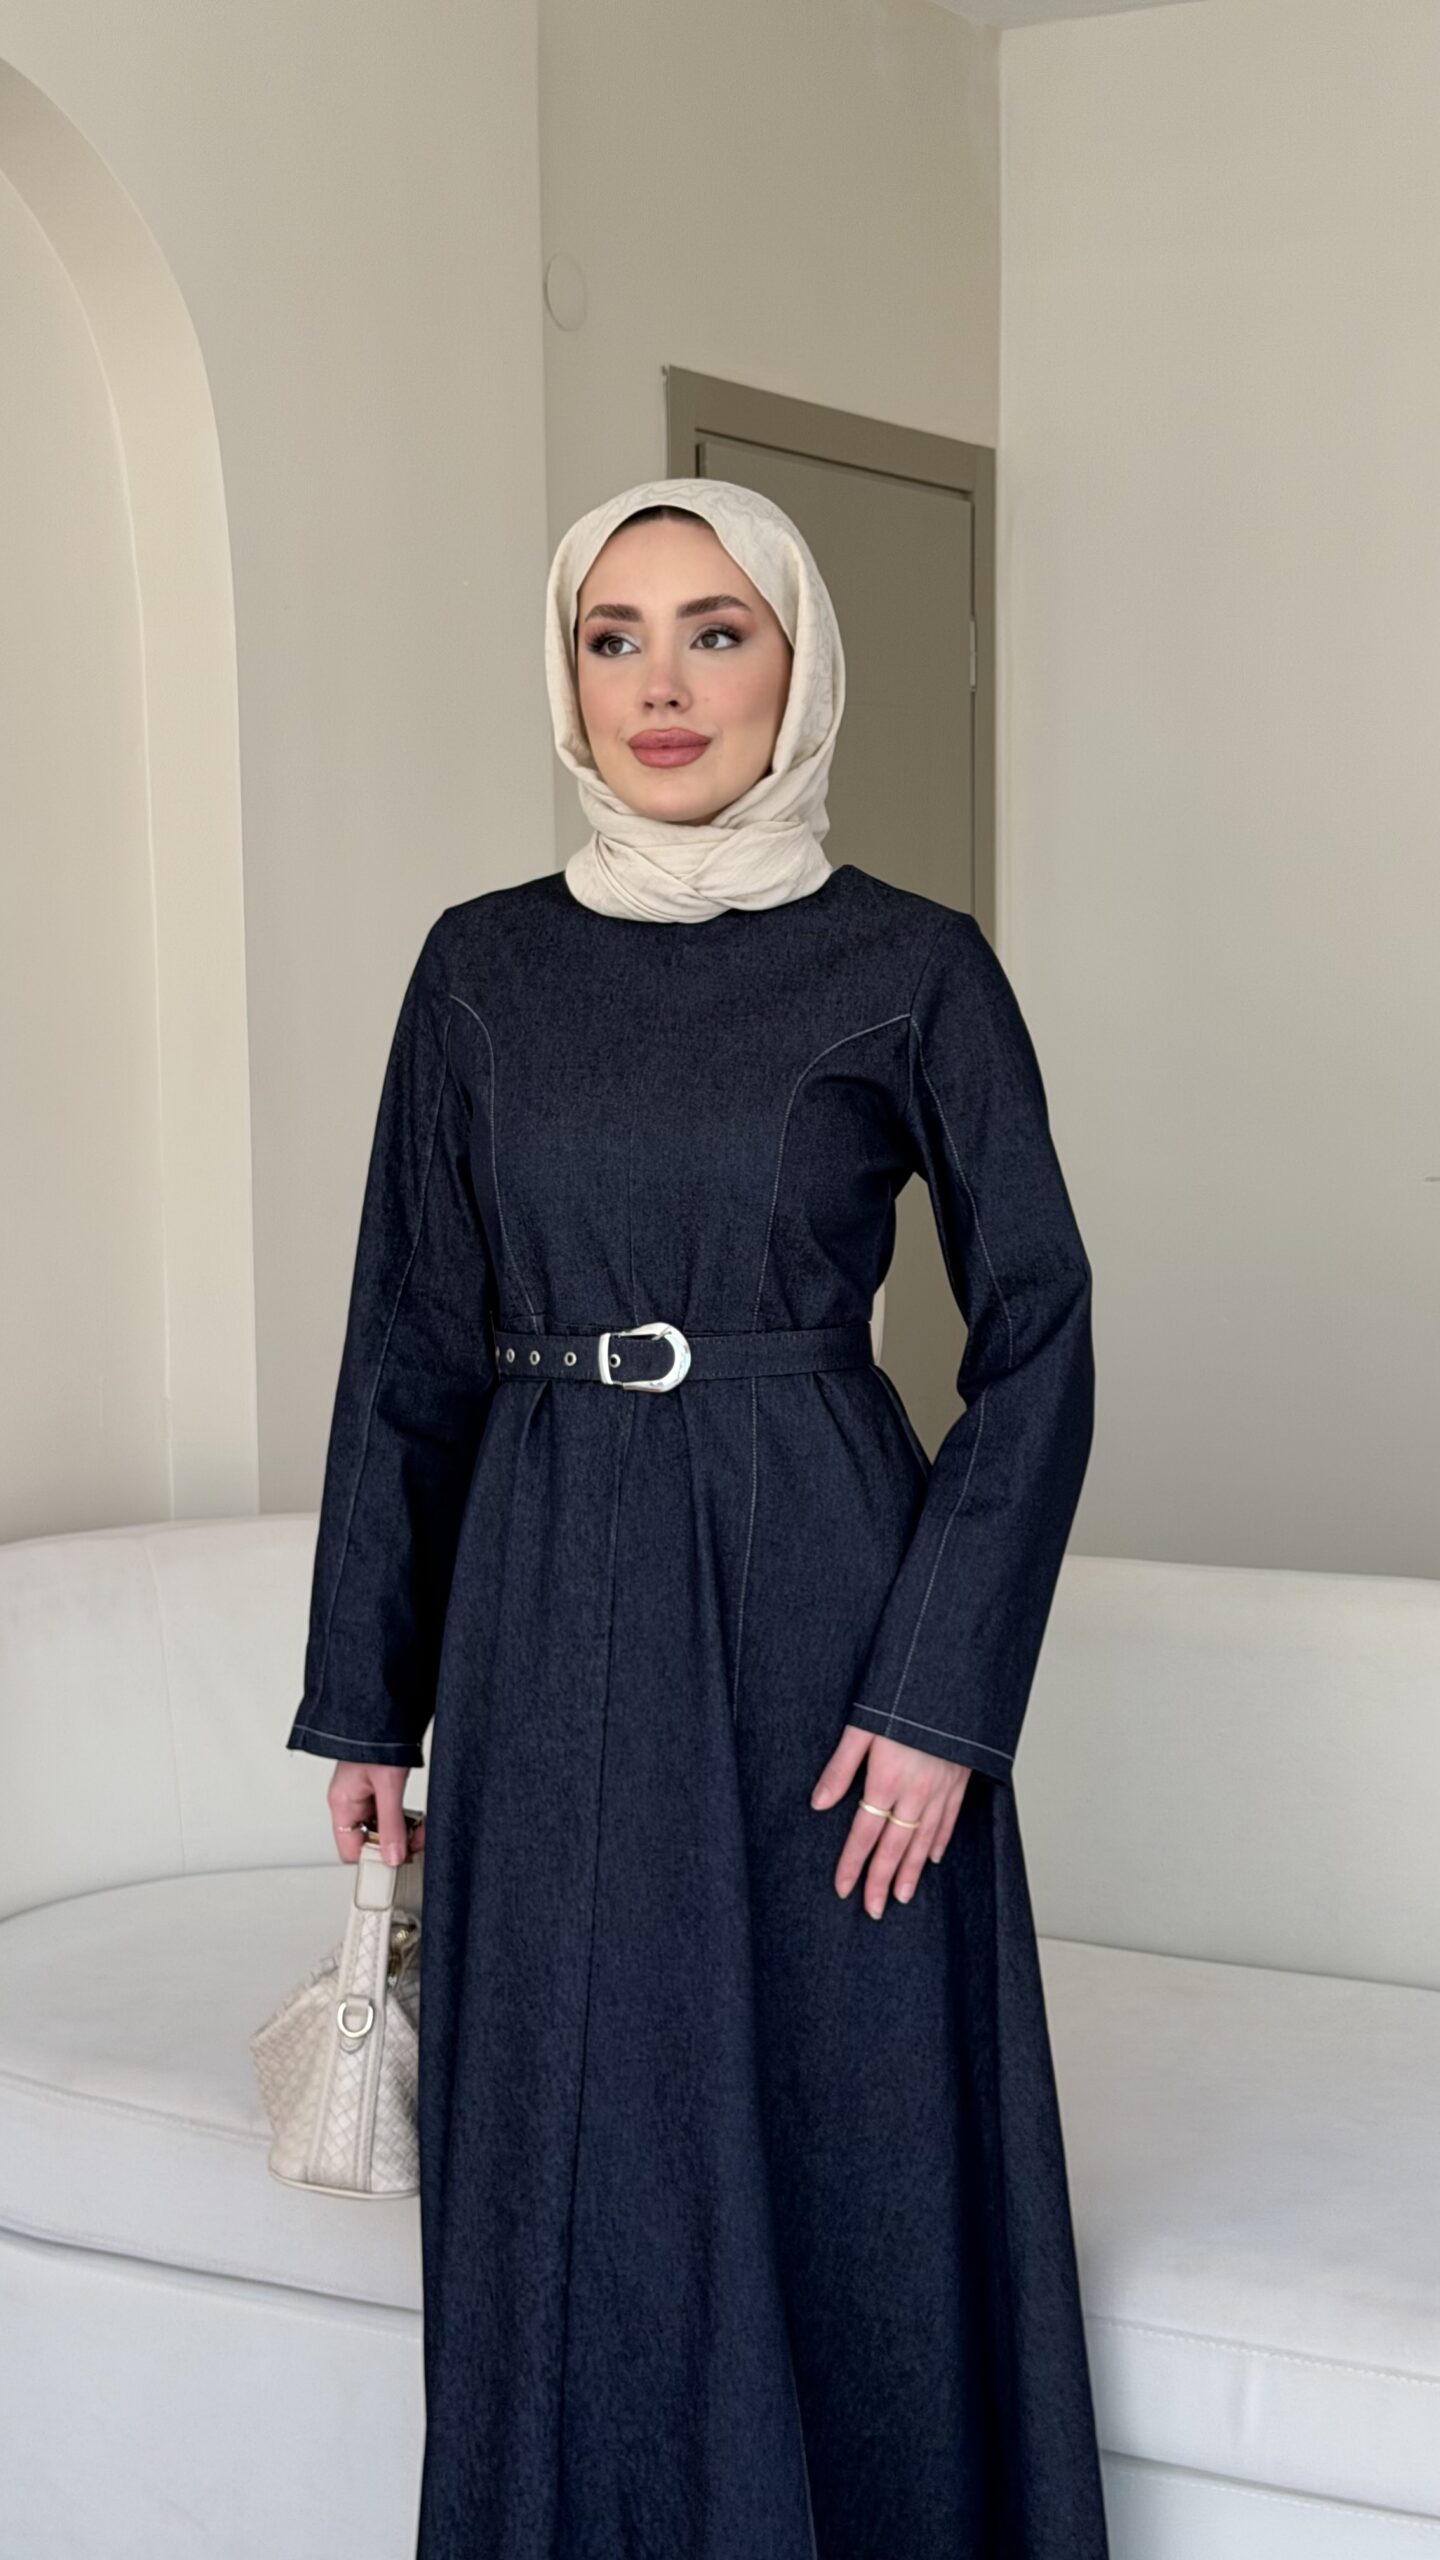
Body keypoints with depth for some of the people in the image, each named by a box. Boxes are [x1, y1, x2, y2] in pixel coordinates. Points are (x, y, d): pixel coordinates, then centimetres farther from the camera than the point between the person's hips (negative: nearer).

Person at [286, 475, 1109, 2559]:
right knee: (572, 2171, 10)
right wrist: (368, 1696, 6)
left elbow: (1037, 1336, -4)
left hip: (812, 1606, -3)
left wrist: (942, 1690, -12)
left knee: (840, 2157, 4)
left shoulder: (912, 966, -3)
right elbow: (413, 1345, 8)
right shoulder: (486, 967, 6)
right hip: (550, 1619, 3)